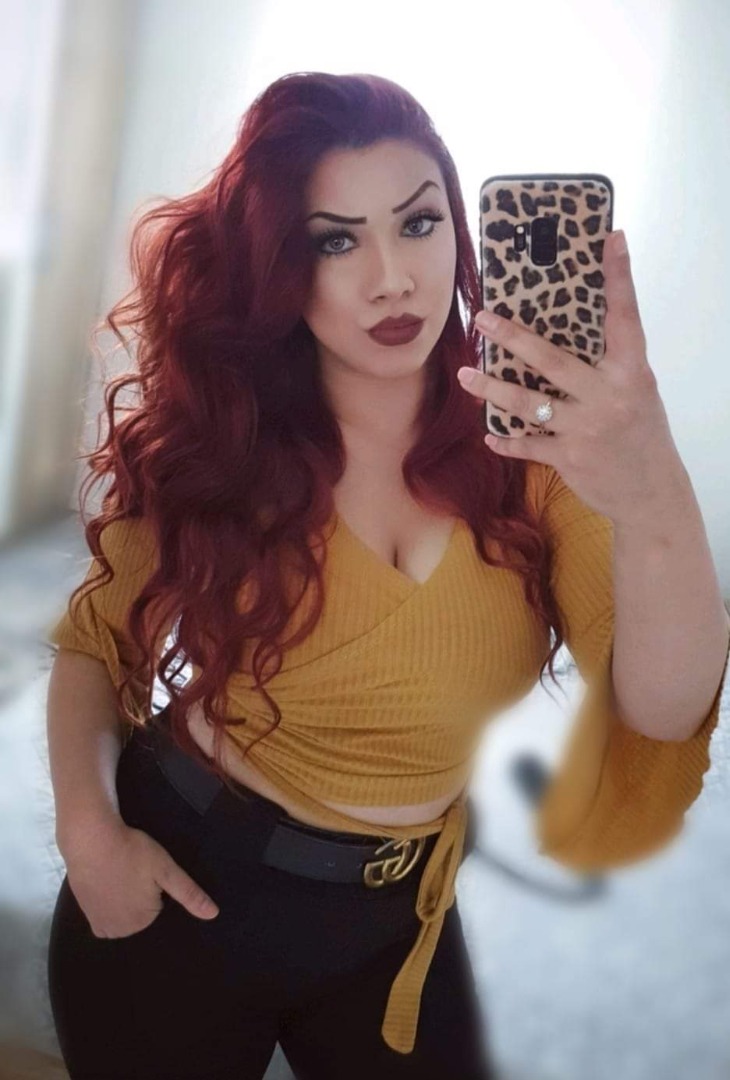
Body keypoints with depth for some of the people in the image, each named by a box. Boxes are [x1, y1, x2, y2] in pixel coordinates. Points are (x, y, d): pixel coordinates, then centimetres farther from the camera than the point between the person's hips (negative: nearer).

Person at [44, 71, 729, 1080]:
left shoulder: (529, 451, -13)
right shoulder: (212, 440, -13)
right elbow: (99, 639, 1)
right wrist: (88, 828, -16)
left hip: (397, 924, 1)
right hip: (178, 893, 0)